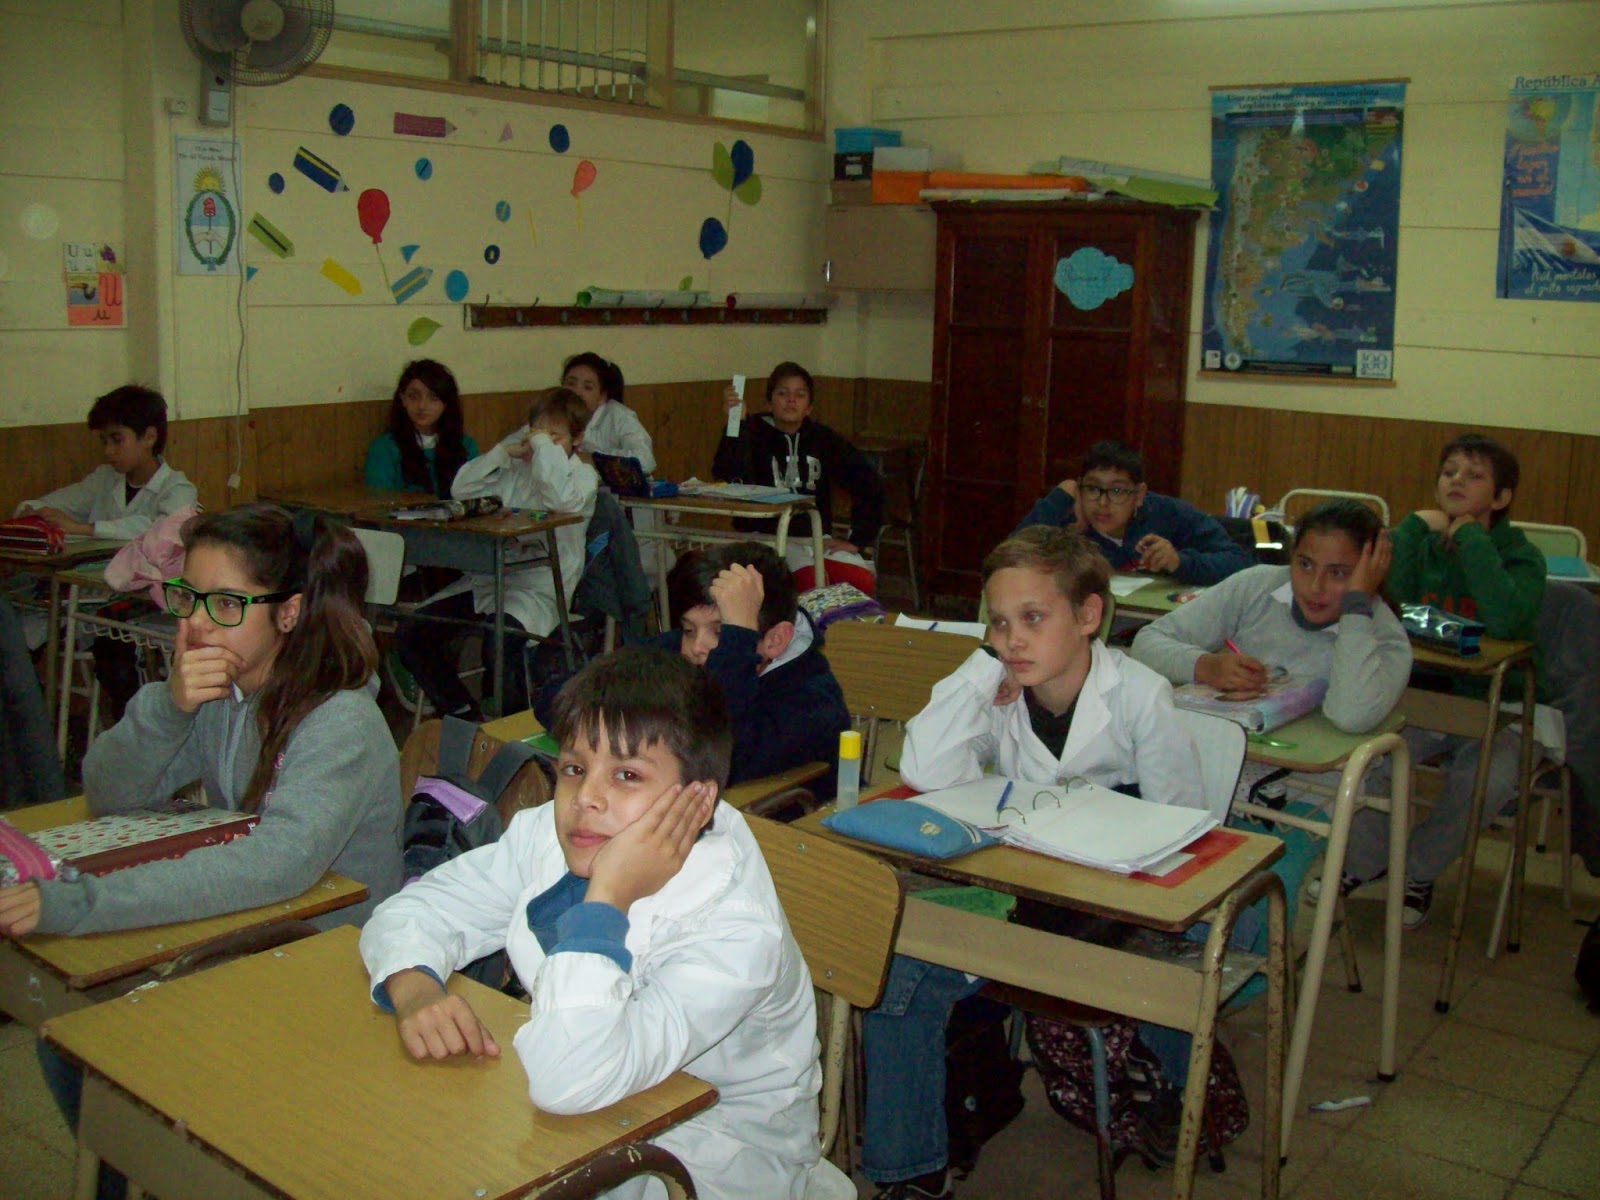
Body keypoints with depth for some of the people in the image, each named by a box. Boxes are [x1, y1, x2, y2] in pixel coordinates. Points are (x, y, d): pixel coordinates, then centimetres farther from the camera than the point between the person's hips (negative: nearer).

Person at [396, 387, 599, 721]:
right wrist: (504, 451, 3)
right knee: (410, 633, -8)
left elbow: (562, 500, -22)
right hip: (489, 577, 6)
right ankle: (465, 714, 4)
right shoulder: (516, 468, 17)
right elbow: (461, 489, 11)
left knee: (500, 641, -36)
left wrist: (545, 446, -11)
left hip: (541, 585, -6)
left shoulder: (583, 475, 2)